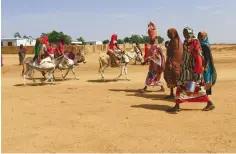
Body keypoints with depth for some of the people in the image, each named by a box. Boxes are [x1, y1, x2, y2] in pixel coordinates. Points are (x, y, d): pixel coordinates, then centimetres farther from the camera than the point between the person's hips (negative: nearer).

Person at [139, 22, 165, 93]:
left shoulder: (157, 47, -15)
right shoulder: (152, 47, 10)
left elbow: (162, 56, -18)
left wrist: (162, 65, -23)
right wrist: (145, 61, 24)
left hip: (156, 65, -9)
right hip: (152, 65, 9)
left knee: (150, 76, -9)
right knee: (156, 77, 14)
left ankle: (145, 88, -9)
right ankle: (162, 87, 24)